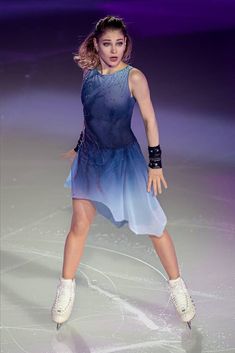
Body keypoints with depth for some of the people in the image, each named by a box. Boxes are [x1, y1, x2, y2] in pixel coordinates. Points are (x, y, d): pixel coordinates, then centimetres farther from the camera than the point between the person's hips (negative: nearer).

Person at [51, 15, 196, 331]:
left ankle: (177, 286, 18)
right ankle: (66, 290, 18)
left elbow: (149, 119, -8)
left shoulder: (134, 77, -12)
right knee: (79, 225, 2)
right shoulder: (89, 73, 1)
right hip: (90, 159, 4)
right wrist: (78, 148, 20)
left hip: (124, 159, -3)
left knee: (152, 224, 2)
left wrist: (155, 163, -9)